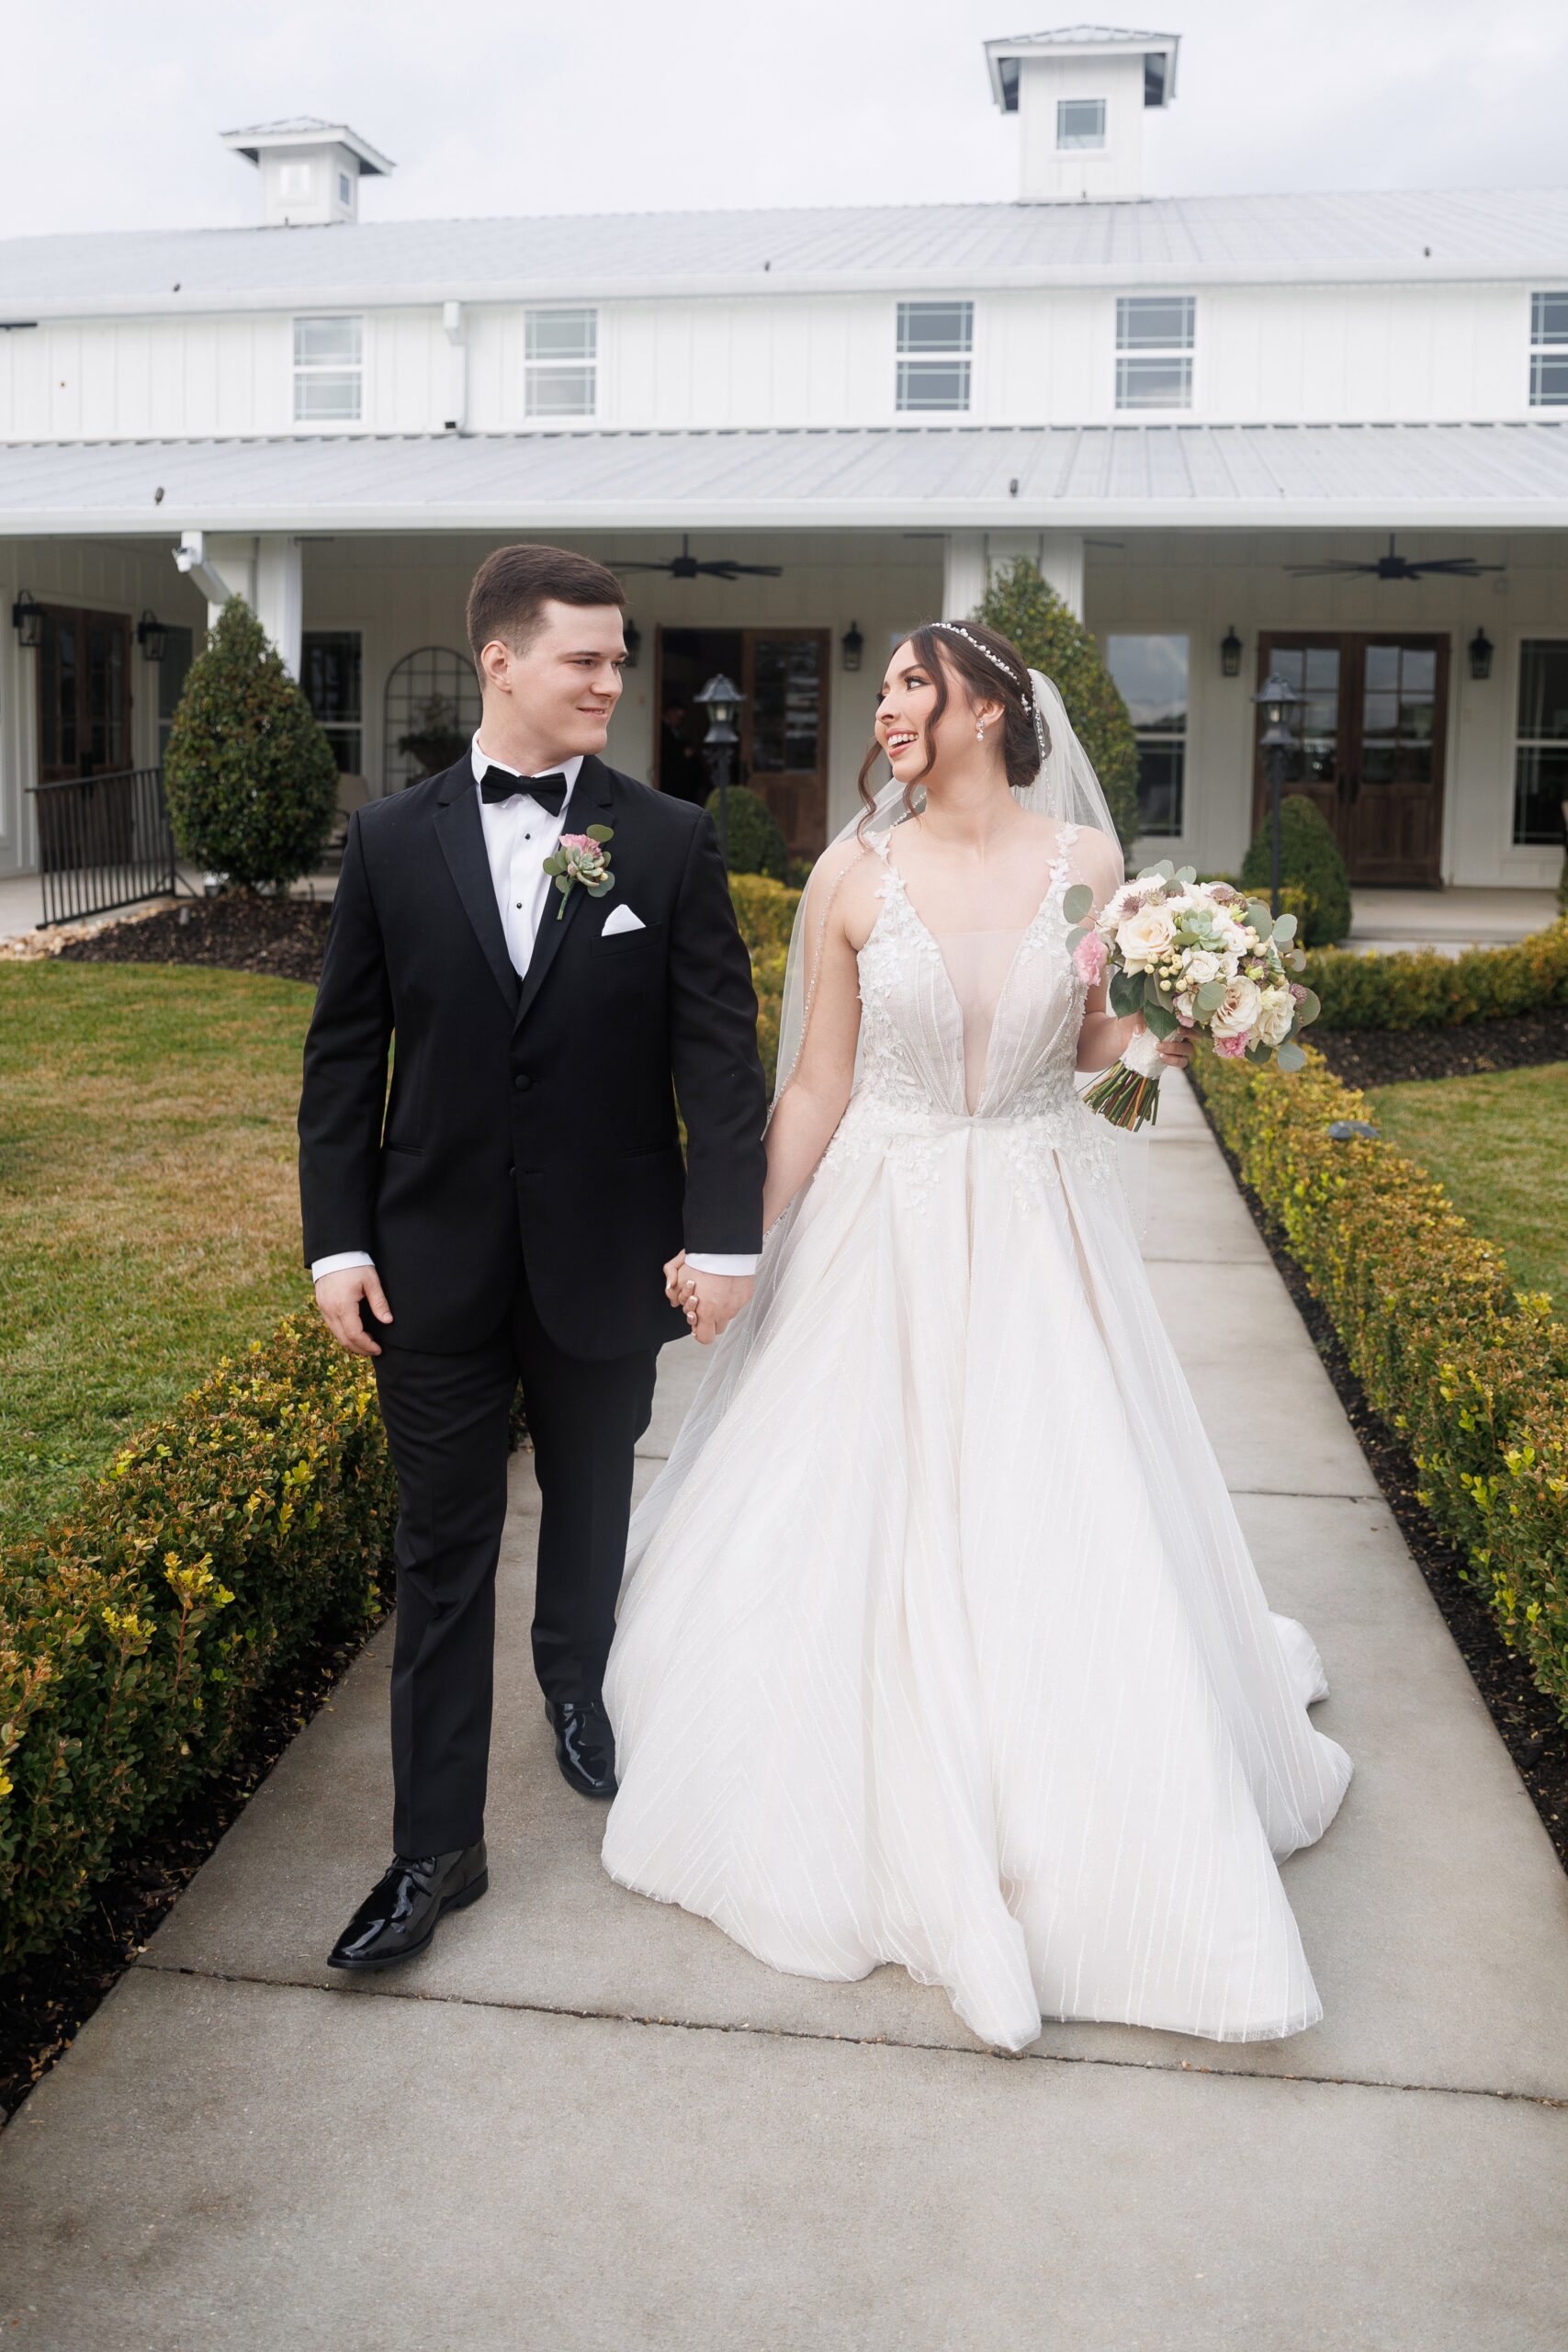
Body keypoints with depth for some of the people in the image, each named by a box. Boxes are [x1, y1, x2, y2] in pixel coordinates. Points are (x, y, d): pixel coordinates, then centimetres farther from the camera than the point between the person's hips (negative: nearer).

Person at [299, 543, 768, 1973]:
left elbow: (719, 1050, -5)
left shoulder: (670, 842, -2)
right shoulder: (392, 842, 0)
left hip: (605, 1255, 0)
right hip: (435, 1261, 0)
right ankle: (438, 1848, 15)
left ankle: (576, 1688, 48)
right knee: (445, 1555, 5)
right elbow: (344, 1053, 2)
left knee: (592, 1510, 19)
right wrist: (338, 1240, -3)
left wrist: (724, 1236, -11)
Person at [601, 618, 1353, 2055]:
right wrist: (737, 1238, -4)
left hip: (1039, 1229, 1)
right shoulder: (852, 876, -4)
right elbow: (816, 1084, -1)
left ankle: (1092, 1838, 27)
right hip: (886, 1232, 0)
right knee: (851, 1522, 5)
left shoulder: (1085, 858, -1)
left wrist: (1162, 1034, -13)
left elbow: (1089, 1044, 9)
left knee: (1059, 1524, 4)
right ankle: (885, 1809, 27)